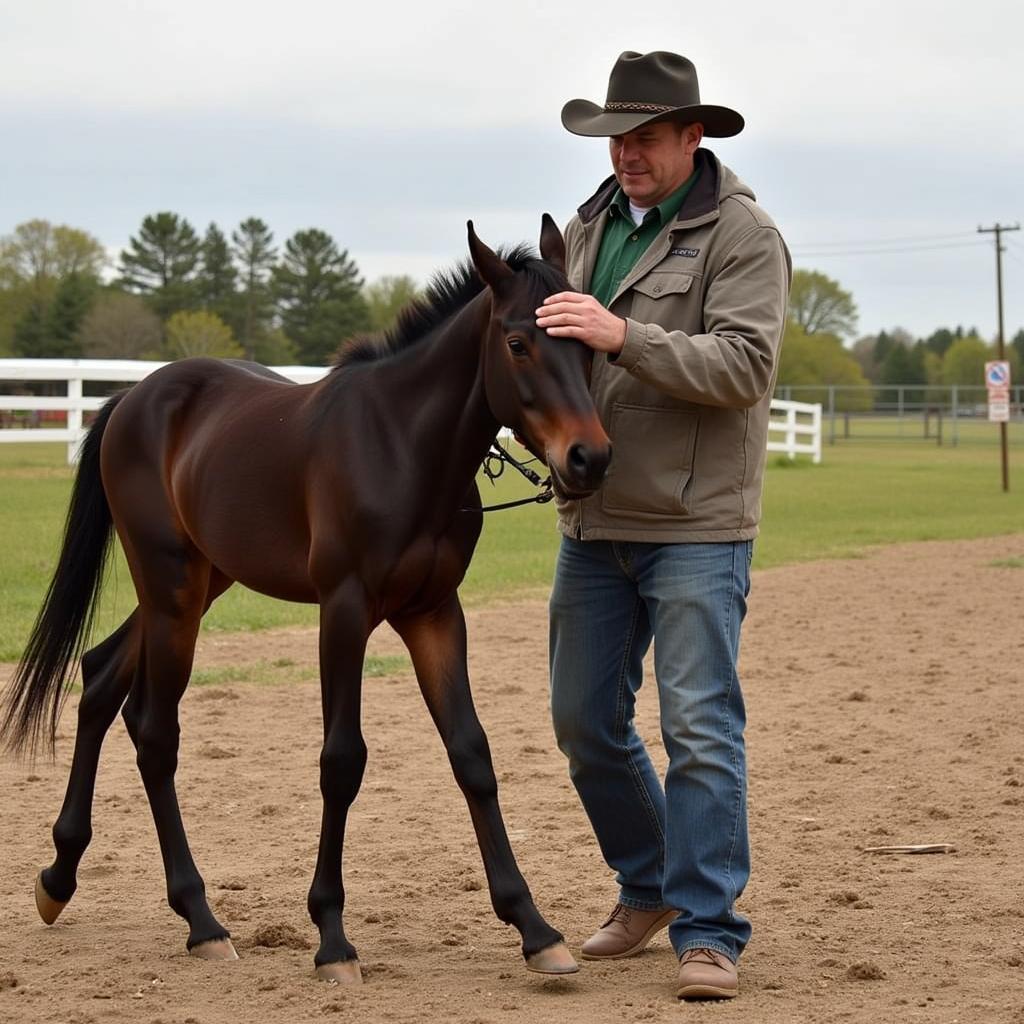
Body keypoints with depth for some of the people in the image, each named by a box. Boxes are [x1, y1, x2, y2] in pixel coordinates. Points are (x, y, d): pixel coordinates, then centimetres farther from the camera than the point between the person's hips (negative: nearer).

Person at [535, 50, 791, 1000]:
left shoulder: (743, 235, -9)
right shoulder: (591, 225, 11)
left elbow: (744, 367, -20)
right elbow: (560, 344, 23)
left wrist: (623, 335, -29)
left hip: (696, 528, -7)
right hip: (593, 521, 7)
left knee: (700, 726, -8)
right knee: (585, 723, 13)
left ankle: (707, 932, -1)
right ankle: (648, 886, 31)